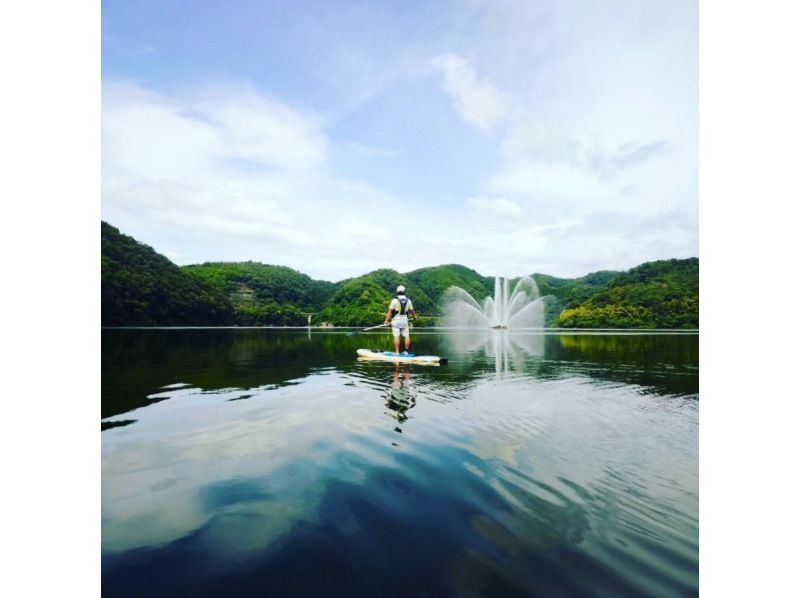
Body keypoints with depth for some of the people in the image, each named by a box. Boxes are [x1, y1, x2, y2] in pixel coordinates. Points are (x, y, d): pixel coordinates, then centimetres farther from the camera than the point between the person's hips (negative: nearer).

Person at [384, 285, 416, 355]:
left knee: (396, 336, -2)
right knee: (407, 336, 10)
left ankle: (397, 352, -1)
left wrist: (386, 320, -7)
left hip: (396, 320, -3)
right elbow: (411, 310, 13)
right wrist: (414, 316, 32)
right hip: (404, 320, 3)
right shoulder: (408, 300, 2)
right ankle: (406, 351, 12)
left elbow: (390, 311, -10)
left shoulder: (395, 300, -8)